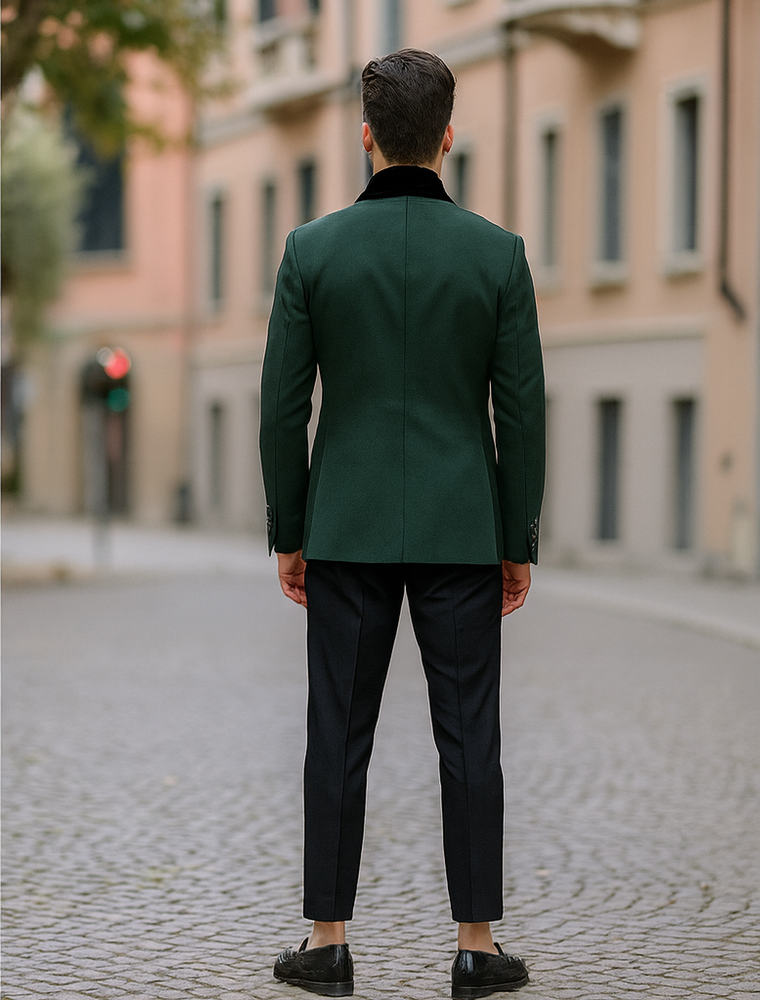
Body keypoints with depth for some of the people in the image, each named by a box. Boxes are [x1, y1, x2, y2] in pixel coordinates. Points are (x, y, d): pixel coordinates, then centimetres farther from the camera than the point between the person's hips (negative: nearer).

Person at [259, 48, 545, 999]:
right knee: (468, 739, 5)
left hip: (348, 528, 0)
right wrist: (521, 542, 6)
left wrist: (287, 534, 7)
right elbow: (521, 410, -3)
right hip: (462, 529, 0)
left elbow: (283, 405, -3)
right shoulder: (498, 252, -4)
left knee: (339, 735, 6)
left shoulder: (313, 248, -4)